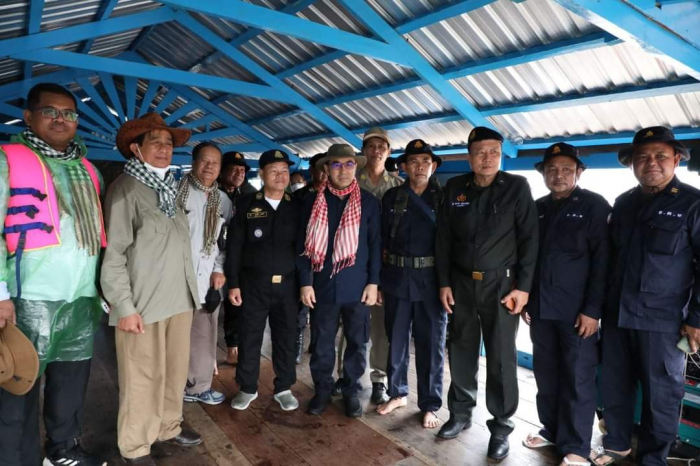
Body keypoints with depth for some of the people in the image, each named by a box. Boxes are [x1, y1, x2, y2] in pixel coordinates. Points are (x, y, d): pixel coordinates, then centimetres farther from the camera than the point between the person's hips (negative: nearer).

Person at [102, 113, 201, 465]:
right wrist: (124, 306, -17)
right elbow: (114, 252, -12)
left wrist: (190, 290, 14)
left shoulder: (169, 188, 15)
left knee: (175, 371, 14)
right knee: (143, 379, 1)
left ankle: (168, 427, 32)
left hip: (179, 299, 7)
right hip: (143, 303, -6)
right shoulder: (125, 187, -6)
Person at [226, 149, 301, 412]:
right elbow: (235, 246, 0)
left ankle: (284, 388, 24)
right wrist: (233, 283, -4)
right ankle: (248, 388, 25)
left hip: (288, 284, 1)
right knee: (249, 337, 8)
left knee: (286, 338, 8)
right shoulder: (247, 204, 1)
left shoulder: (297, 206, 5)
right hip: (254, 284, -1)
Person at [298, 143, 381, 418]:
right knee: (322, 343, 9)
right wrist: (306, 282, -3)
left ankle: (351, 391, 27)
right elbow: (304, 245, 2)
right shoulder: (313, 202, 3)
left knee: (357, 343, 9)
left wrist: (373, 282, -3)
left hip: (357, 286, 0)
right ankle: (322, 390, 28)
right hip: (323, 285, 0)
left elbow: (376, 244, 2)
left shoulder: (369, 202, 2)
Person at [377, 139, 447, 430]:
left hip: (431, 280, -2)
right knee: (396, 339, 13)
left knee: (431, 344, 6)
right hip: (397, 279, 2)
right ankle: (398, 393, 32)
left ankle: (429, 405, 21)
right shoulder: (391, 197, 5)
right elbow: (382, 239, 7)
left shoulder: (444, 198, 0)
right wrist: (378, 277, 2)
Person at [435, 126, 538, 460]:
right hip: (461, 282, 3)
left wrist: (523, 286, -10)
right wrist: (444, 282, 1)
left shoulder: (517, 187, -3)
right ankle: (460, 413, 29)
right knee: (461, 351, 11)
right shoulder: (455, 188, 4)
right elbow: (443, 238, 5)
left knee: (501, 357, 4)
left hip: (501, 284, -2)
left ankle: (501, 426, 19)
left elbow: (529, 239, -5)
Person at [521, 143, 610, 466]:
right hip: (541, 308, 5)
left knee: (577, 379, 3)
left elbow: (602, 261, -8)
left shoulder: (595, 206, -3)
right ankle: (551, 429, 29)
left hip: (577, 311, -4)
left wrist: (593, 309, -13)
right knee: (546, 374, 12)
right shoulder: (536, 209, 11)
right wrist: (525, 299, 10)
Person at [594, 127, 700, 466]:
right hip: (616, 314, 5)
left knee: (660, 394, 8)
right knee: (613, 386, 13)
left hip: (662, 320, -4)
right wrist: (601, 303, 13)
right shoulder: (623, 203, 10)